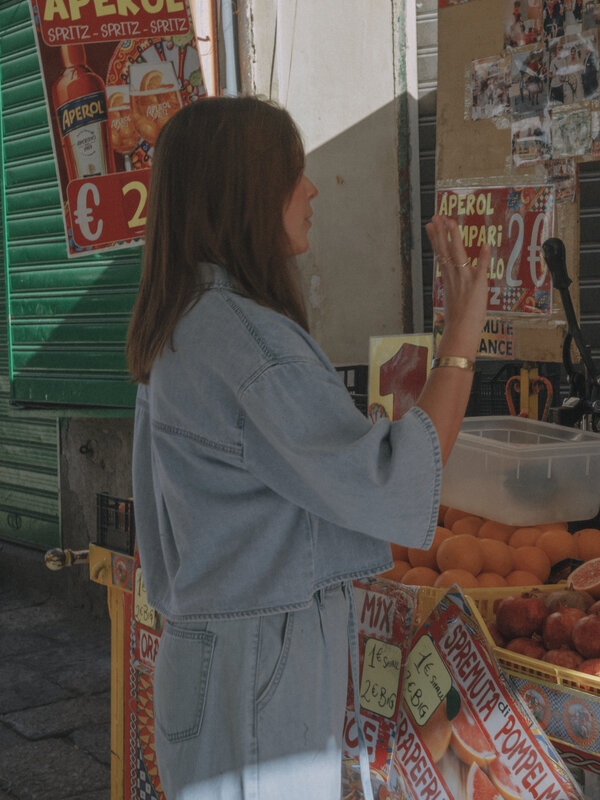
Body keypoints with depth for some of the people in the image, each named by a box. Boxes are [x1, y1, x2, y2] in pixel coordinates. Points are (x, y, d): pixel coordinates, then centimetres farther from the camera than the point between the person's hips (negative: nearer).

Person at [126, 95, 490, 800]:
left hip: (204, 643, 10)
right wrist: (461, 337, -14)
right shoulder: (245, 336, -20)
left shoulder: (174, 334, 11)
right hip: (262, 675, -10)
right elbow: (395, 493, -22)